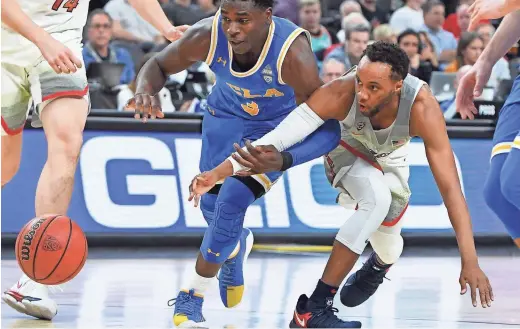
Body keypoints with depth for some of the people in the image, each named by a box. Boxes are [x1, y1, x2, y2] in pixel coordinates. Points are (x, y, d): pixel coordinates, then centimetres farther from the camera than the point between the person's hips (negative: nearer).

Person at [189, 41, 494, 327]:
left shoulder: (422, 107, -41)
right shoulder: (340, 94, -41)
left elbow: (450, 186, -41)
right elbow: (278, 137, -41)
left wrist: (470, 261, -45)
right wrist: (219, 172, -53)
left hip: (391, 163, 2)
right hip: (348, 151, -2)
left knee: (387, 246, 12)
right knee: (377, 197, -32)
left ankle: (378, 267, 54)